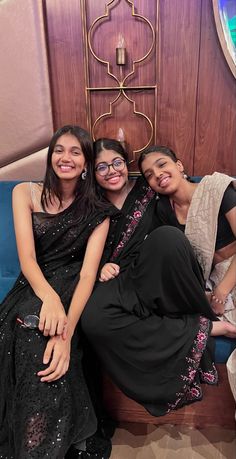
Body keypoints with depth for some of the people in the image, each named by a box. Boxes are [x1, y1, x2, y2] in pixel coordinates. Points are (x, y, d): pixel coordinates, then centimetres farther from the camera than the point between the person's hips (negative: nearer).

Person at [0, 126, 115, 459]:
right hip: (33, 288, 2)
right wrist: (49, 298, -32)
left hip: (72, 291, -1)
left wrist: (67, 331, -30)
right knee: (32, 328, -31)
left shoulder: (97, 213, 1)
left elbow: (88, 273, -11)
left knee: (41, 339, -32)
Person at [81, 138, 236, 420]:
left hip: (157, 282, -1)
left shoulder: (147, 191, 9)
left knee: (167, 236, -33)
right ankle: (204, 328, -23)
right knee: (93, 319, -33)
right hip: (120, 284, 2)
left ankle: (205, 314, -14)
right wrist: (102, 267, -5)